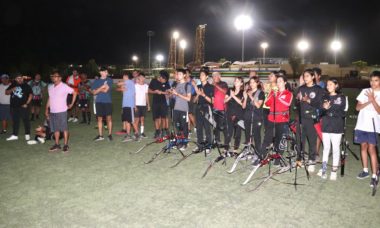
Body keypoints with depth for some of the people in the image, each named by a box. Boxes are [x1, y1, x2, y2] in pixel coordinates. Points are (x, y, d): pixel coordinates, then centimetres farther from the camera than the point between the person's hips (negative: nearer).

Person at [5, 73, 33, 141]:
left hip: (23, 106, -4)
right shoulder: (13, 85, 10)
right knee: (15, 121, 12)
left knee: (26, 120, 0)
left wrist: (27, 103, -12)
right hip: (14, 106, 5)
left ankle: (27, 135, 10)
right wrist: (12, 89, -9)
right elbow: (6, 92, 11)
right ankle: (15, 135, 20)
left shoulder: (26, 86, -3)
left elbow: (30, 95, -6)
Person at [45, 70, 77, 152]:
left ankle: (65, 145, 7)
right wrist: (47, 109, 13)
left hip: (62, 111, -6)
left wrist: (71, 104, -5)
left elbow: (74, 93, -5)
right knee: (55, 129, 11)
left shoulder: (64, 86, -7)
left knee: (64, 128, 0)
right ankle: (57, 145, 21)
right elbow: (49, 99, 17)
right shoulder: (50, 87, 12)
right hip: (52, 112, 6)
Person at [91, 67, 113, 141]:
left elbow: (106, 90, -10)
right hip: (99, 102, 2)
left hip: (108, 101, -2)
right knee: (99, 118, 5)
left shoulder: (109, 80, 1)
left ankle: (110, 134, 9)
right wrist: (102, 87, -9)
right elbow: (94, 92, 0)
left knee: (109, 118, -1)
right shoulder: (96, 81, 8)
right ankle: (100, 135, 13)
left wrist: (98, 89, 0)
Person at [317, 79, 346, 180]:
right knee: (326, 147, 9)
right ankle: (324, 168, 16)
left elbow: (342, 112, -8)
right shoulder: (325, 97, 10)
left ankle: (334, 171, 9)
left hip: (336, 127, -3)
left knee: (335, 148, 2)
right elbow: (321, 112, 5)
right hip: (325, 126, 3)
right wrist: (324, 108, -17)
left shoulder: (341, 97, 1)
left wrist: (329, 108, -19)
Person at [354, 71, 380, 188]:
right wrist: (368, 101, -12)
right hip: (361, 124, 3)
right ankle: (365, 170, 24)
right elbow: (358, 107, 2)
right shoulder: (365, 91, 6)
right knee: (363, 146, 10)